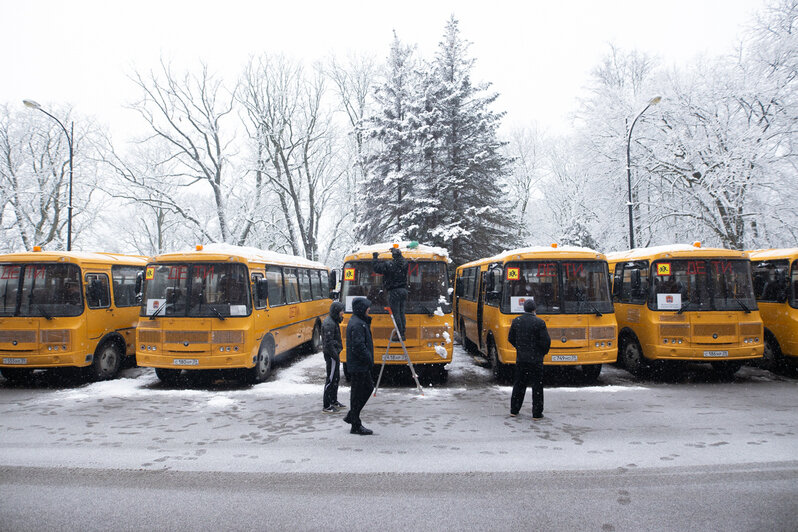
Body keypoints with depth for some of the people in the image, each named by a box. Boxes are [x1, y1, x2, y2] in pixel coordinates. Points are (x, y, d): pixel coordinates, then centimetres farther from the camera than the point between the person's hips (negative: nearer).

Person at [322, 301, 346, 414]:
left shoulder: (334, 322, 14)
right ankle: (327, 406, -2)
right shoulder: (329, 324, -19)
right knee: (331, 379, -6)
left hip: (334, 353, 11)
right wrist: (336, 356, -22)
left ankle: (334, 401, 32)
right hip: (331, 354, -11)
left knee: (336, 378, 19)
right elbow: (328, 342, -23)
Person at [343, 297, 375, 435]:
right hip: (358, 366, -11)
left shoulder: (360, 321, 14)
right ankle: (356, 426, 8)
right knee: (357, 394, -2)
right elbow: (359, 346, -24)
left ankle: (351, 416, 26)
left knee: (369, 387, 19)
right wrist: (369, 360, -18)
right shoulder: (357, 324, -20)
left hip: (362, 366, 11)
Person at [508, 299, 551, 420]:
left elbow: (511, 338, 7)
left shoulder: (516, 321, 0)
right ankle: (537, 413, 8)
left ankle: (514, 410, 20)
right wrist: (543, 352, 6)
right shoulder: (539, 323, -14)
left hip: (520, 359, 4)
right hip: (535, 359, -4)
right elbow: (546, 341, -13)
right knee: (537, 386, 5)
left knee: (519, 384, 15)